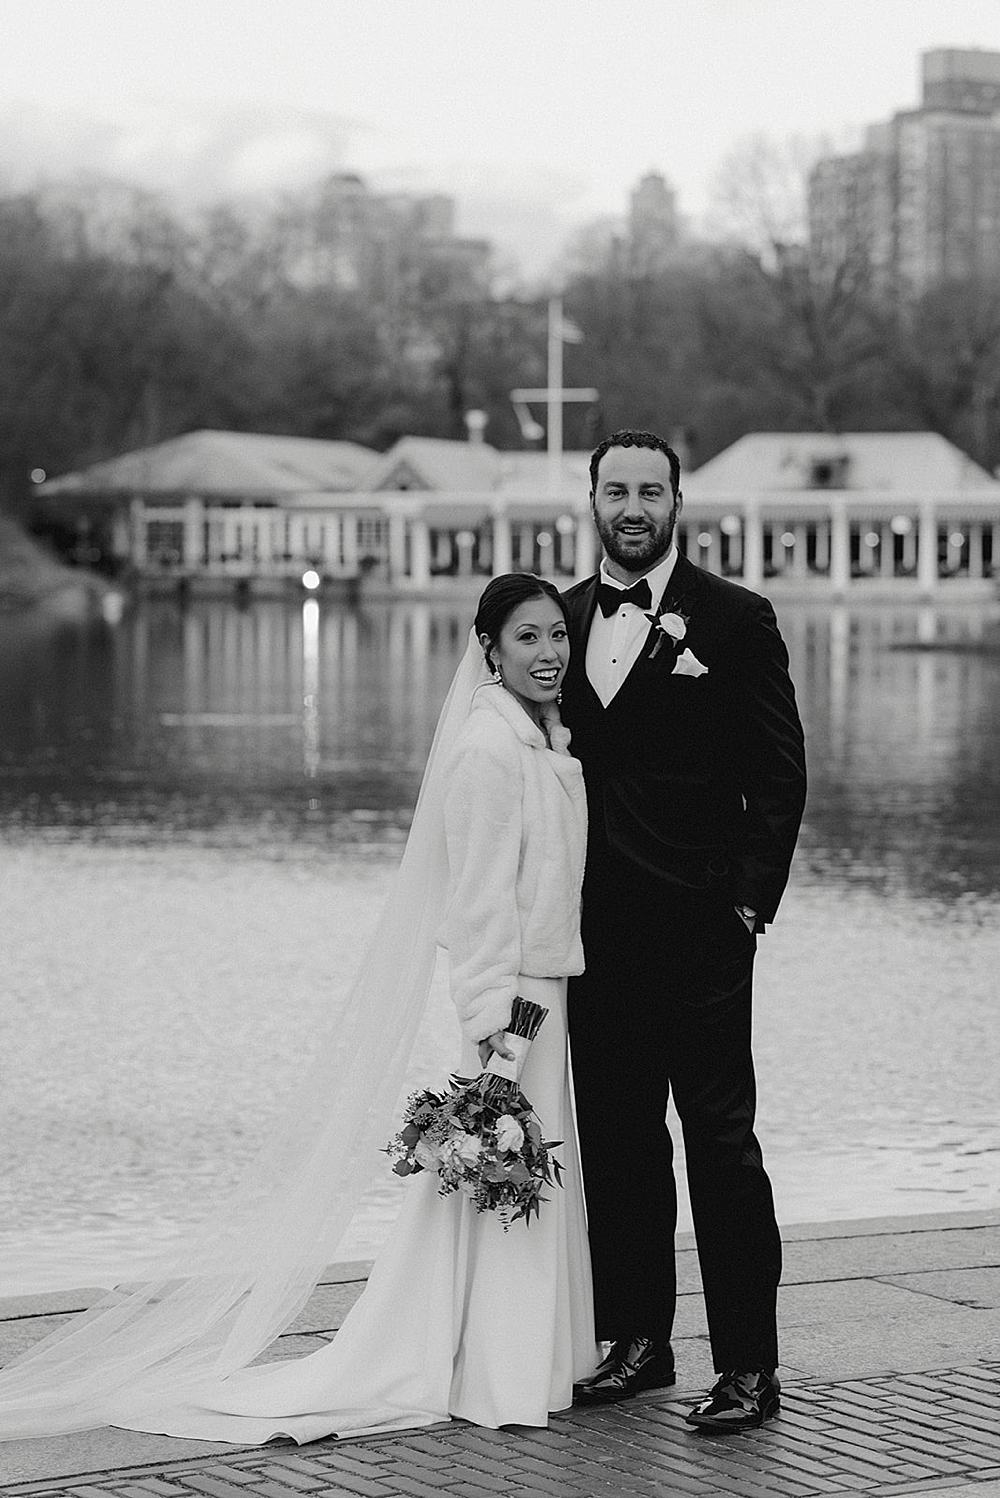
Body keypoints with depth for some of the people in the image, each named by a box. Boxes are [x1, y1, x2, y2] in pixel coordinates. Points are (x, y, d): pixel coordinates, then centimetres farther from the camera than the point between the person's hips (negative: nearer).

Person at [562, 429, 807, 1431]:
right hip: (594, 930, 5)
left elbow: (779, 775, -2)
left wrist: (750, 902, -9)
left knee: (720, 1144, -4)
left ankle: (747, 1367, 0)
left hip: (699, 932, -5)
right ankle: (636, 1341, 19)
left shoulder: (735, 620, -1)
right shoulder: (562, 619, 12)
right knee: (615, 1142, 9)